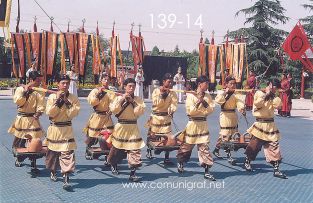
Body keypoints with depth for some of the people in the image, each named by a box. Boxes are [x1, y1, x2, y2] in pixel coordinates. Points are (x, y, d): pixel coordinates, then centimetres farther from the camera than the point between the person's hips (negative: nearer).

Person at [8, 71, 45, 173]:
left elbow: (41, 104, -8)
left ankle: (33, 165, 6)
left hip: (33, 119, 0)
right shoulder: (20, 89, 0)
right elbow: (17, 101, -13)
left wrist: (38, 113, -24)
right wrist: (25, 92, -17)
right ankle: (19, 159, 38)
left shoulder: (39, 91, 1)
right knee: (19, 142, 10)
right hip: (22, 119, 0)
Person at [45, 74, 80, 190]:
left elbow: (73, 114, -12)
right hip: (54, 129, 1)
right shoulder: (52, 97, -1)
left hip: (67, 130, -1)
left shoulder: (73, 98, -1)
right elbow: (49, 113, -11)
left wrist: (66, 101, -16)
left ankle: (66, 178, -13)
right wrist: (57, 100, -18)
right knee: (52, 152, 16)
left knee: (67, 153, -12)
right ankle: (53, 171, 40)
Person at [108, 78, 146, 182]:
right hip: (121, 127, -1)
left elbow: (140, 111, -11)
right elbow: (113, 110, -14)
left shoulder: (137, 99, 3)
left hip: (133, 128, 1)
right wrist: (122, 99, -17)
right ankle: (113, 165, 41)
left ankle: (132, 173, -3)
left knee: (134, 150, -8)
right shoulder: (119, 98, 0)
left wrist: (132, 101, -15)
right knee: (117, 148, 12)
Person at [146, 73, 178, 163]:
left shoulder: (173, 93, 0)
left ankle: (167, 157, 3)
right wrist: (161, 94, -21)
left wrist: (171, 111, -31)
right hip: (155, 116, -1)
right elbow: (156, 103, -16)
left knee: (168, 137, -5)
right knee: (151, 135, 10)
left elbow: (174, 104, -12)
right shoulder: (156, 91, -5)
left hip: (166, 117, 1)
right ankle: (149, 151, 35)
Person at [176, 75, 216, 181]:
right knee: (186, 146, 9)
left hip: (203, 124, 3)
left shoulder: (207, 96, 7)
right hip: (193, 124, -3)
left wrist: (204, 102, -13)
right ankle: (180, 162, 36)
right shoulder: (190, 95, -7)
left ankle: (206, 171, 2)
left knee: (204, 147, -1)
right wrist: (198, 102, -21)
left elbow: (211, 110, 0)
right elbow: (190, 111, -14)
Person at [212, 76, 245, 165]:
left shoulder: (236, 94, 3)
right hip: (225, 116, -4)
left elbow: (240, 103, -14)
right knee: (225, 136, -7)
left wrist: (242, 109, -34)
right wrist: (225, 93, -23)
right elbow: (218, 100, -26)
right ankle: (229, 156, -4)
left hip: (233, 117, 4)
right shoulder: (222, 93, -5)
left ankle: (216, 150, 34)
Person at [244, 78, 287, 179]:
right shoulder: (259, 93, -4)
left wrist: (273, 95, -6)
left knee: (274, 147, 0)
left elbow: (278, 104, -5)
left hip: (271, 125, 5)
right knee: (254, 145, 7)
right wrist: (266, 95, -17)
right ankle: (247, 162, 29)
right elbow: (257, 104, -21)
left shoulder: (273, 96, 12)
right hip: (260, 124, -5)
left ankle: (276, 170, 2)